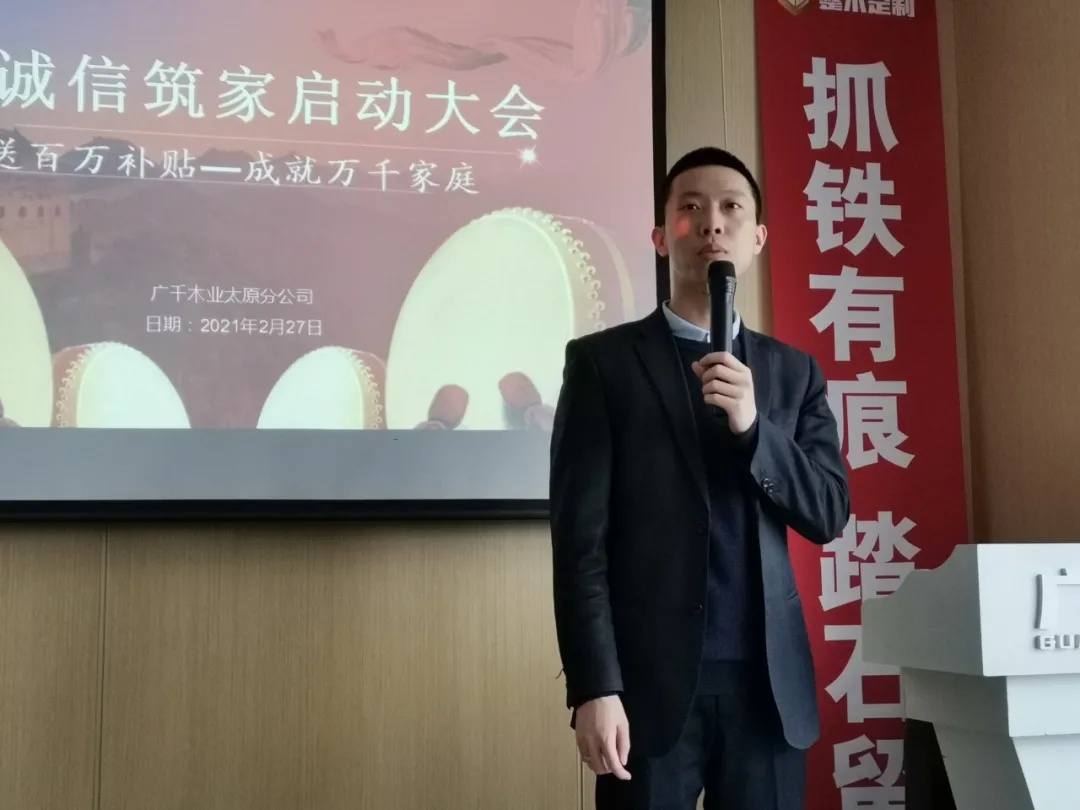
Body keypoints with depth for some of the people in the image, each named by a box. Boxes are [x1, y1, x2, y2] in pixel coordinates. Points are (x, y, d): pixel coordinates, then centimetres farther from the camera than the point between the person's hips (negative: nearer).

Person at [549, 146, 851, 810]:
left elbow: (829, 514, 4)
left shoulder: (794, 371, 11)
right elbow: (580, 535, -5)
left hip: (770, 681, 3)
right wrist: (594, 686, -12)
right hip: (652, 678, -3)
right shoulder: (603, 360, 0)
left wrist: (753, 426, -12)